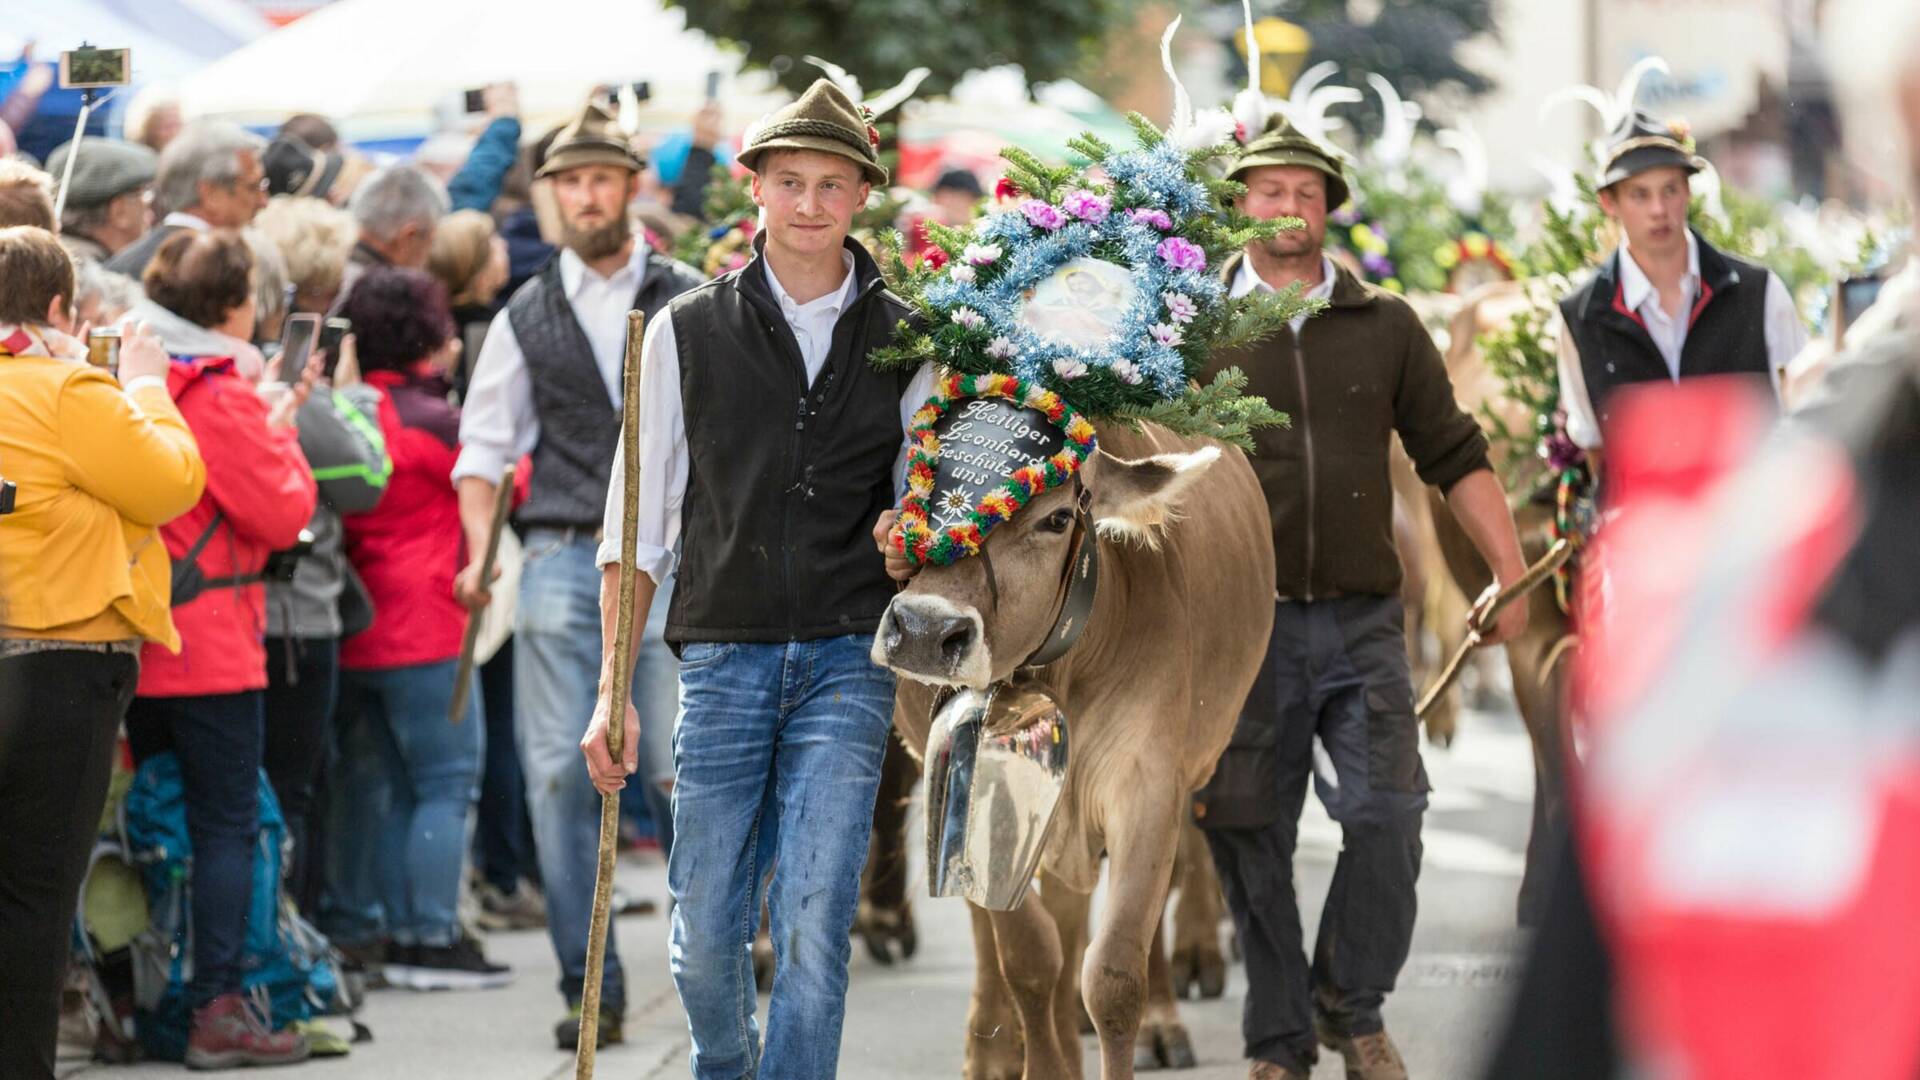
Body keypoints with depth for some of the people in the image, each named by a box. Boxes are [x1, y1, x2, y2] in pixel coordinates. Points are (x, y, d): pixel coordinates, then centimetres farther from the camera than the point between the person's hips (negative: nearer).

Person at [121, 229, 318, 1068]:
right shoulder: (221, 397, -14)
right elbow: (284, 512, -13)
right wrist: (281, 431, 2)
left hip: (134, 643, 7)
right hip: (209, 649, -7)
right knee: (227, 826, -2)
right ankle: (217, 1011, -4)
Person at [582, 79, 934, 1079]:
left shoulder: (904, 341, 7)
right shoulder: (688, 333, 6)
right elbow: (636, 527, 8)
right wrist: (613, 691, 3)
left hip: (850, 659, 0)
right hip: (723, 652, 1)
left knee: (814, 931, -10)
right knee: (705, 932, 4)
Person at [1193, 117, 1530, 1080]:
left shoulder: (1385, 326, 10)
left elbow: (1455, 457, 12)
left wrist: (1513, 576, 6)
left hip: (1361, 621, 1)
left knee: (1386, 812, -12)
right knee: (1250, 838, 1)